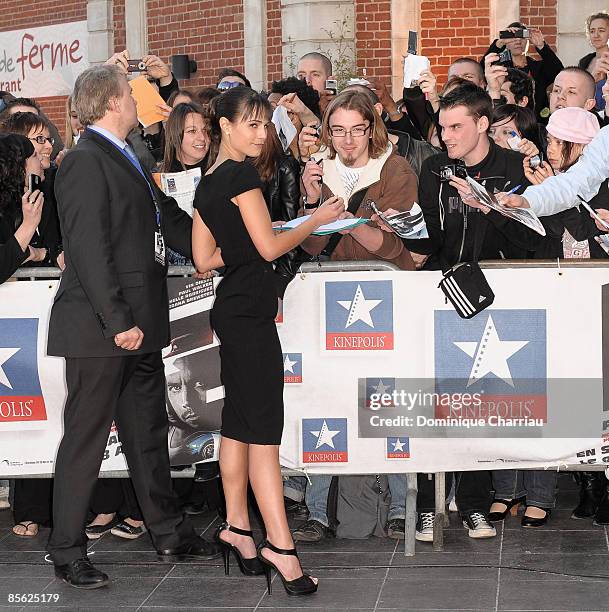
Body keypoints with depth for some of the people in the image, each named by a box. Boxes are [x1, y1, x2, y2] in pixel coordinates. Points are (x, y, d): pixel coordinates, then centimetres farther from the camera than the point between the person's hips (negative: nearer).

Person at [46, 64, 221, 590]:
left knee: (148, 433, 18)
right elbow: (89, 250, -21)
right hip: (100, 328, -9)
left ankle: (169, 533, 29)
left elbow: (171, 222, 20)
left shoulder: (127, 160, 16)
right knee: (86, 438, 0)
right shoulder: (86, 162, -15)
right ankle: (67, 552, 10)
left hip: (137, 325, 10)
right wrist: (118, 320, -22)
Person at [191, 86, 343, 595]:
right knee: (265, 428, -11)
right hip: (250, 310, -10)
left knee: (238, 420, 13)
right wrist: (316, 220, -1)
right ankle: (281, 546, -11)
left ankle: (237, 528, 19)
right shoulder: (242, 176, -12)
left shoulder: (207, 184, 14)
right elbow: (270, 247, -13)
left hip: (231, 308, 10)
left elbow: (204, 260, 15)